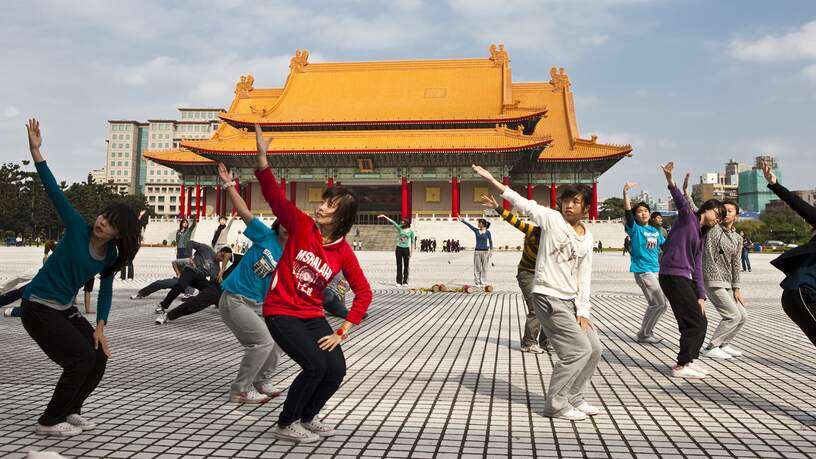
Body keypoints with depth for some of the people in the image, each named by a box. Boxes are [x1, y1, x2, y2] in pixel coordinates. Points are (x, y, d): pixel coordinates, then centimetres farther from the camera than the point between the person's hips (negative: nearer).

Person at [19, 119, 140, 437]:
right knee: (81, 359, -12)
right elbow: (54, 191, -23)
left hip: (65, 309, 7)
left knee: (99, 357, 4)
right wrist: (36, 151, -31)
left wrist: (99, 328, -1)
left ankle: (69, 411, 23)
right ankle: (50, 421, 5)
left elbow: (105, 291, 5)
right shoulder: (78, 228, -16)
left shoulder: (112, 255, -2)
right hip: (38, 307, -7)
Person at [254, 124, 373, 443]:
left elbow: (364, 292, -3)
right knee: (316, 365, -18)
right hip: (281, 312, -4)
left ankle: (306, 417, 23)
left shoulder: (343, 253, -6)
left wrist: (342, 332, -8)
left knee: (336, 370, -6)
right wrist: (261, 156, -33)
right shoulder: (302, 225, -11)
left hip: (312, 316, 4)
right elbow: (274, 195, -21)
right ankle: (286, 425, 5)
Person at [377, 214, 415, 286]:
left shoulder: (411, 231, 0)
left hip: (406, 249, -1)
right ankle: (399, 282, 6)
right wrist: (384, 216, -7)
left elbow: (412, 242, 4)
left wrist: (411, 251, 1)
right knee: (399, 265, 3)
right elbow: (392, 222, -1)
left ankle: (405, 282, 10)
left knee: (406, 266, 3)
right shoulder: (400, 228, 3)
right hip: (399, 248, 1)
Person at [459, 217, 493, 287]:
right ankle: (477, 282, 6)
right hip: (477, 251, 2)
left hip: (485, 251, -2)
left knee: (484, 267, 1)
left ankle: (483, 282, 9)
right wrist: (462, 220, -8)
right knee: (477, 267, 0)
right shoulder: (476, 231, 6)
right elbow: (469, 225, 0)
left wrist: (491, 251, 1)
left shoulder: (487, 232, 0)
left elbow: (490, 241, 5)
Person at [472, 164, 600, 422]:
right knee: (578, 350, -11)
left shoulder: (587, 240, 9)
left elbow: (584, 277, 9)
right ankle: (556, 404, 3)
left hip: (571, 300, 7)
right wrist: (491, 179, -19)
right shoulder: (552, 219, -7)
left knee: (594, 349, 11)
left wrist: (582, 311, 3)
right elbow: (521, 202, -13)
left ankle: (573, 398, 28)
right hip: (548, 297, -7)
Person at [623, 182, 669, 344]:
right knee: (660, 303, -10)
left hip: (657, 270, 7)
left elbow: (665, 246, 23)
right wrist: (625, 193, -30)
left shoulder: (655, 231, 13)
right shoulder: (635, 228, -6)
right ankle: (644, 334, 3)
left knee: (660, 304, 12)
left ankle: (647, 331, 27)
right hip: (643, 271, -7)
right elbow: (627, 211, -20)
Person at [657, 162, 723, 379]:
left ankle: (689, 360, 27)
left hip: (686, 279, 9)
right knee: (695, 322, -7)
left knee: (701, 322, 13)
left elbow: (697, 268, 18)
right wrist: (670, 181, -42)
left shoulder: (700, 236, 22)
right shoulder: (688, 217, 1)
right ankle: (681, 366, 0)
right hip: (673, 276, -9)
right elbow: (681, 200, -21)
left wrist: (701, 296, 10)